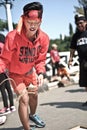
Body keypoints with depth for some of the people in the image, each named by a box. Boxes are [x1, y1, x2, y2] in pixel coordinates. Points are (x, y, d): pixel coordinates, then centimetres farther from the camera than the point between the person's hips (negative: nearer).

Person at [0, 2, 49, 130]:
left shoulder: (44, 38, -20)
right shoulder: (12, 37, -34)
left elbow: (40, 59, -7)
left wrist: (40, 73, -22)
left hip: (30, 71, 5)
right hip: (15, 73, -5)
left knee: (34, 94, 23)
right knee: (24, 99, -17)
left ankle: (33, 115, 55)